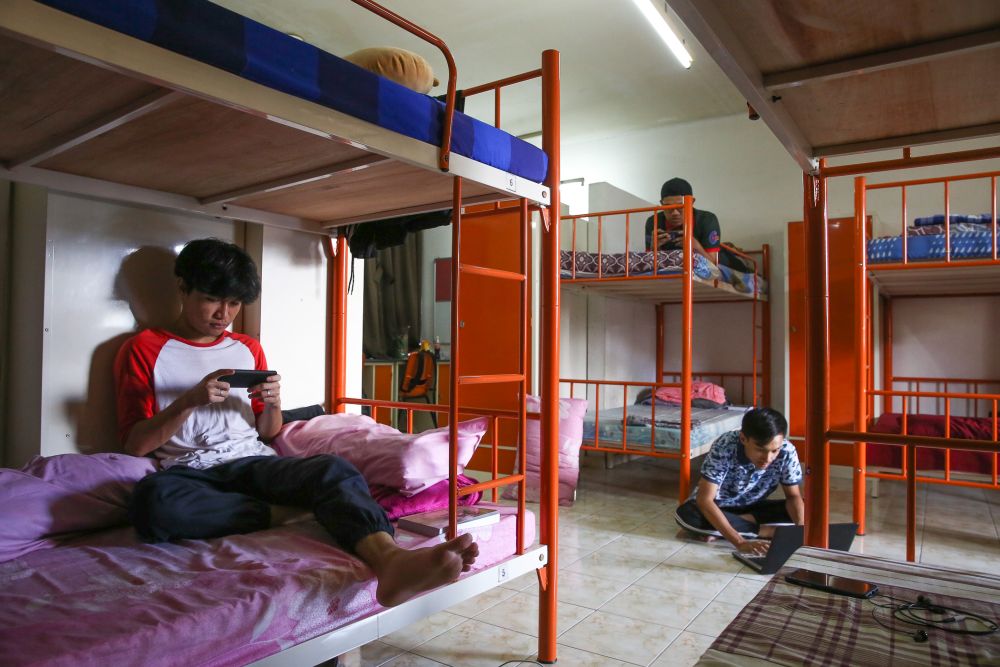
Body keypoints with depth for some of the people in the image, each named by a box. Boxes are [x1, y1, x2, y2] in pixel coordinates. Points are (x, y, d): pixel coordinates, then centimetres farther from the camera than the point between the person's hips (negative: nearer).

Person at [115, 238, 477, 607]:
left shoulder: (248, 348, 20)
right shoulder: (143, 348, 8)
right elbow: (136, 444, 0)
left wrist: (273, 402, -3)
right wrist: (190, 400, -15)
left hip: (252, 461, 3)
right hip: (190, 472, -2)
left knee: (333, 468, -30)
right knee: (152, 497, -40)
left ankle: (390, 559, -56)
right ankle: (271, 512, -20)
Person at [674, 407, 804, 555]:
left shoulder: (786, 451, -23)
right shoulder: (724, 446, -33)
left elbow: (793, 496, -10)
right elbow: (705, 499, -35)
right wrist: (740, 542, -45)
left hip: (752, 507, 3)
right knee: (686, 514, -34)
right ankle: (763, 530, -21)